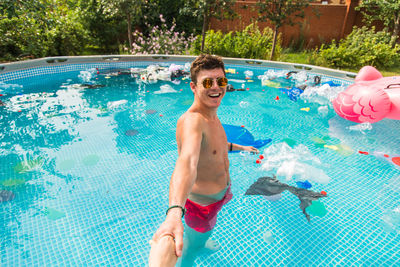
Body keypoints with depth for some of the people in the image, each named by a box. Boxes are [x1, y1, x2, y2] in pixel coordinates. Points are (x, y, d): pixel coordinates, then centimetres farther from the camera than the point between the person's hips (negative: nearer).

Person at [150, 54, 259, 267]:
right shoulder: (192, 120, -34)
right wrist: (174, 213, -69)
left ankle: (201, 242, 68)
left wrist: (240, 147, 30)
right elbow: (187, 161, -54)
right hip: (203, 202, -9)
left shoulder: (211, 115, -4)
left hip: (221, 192, 9)